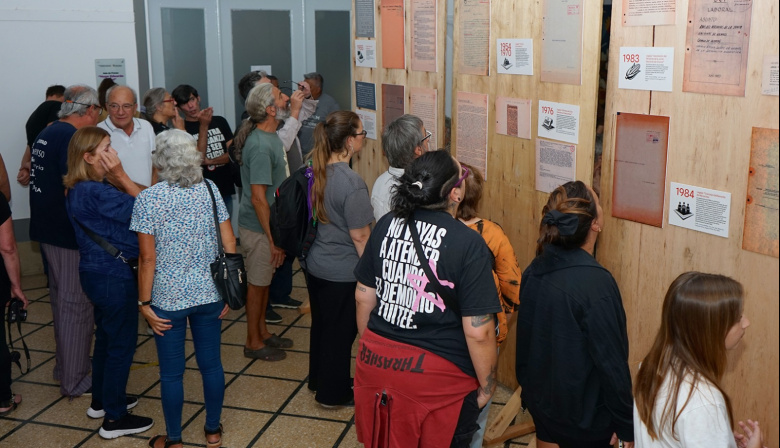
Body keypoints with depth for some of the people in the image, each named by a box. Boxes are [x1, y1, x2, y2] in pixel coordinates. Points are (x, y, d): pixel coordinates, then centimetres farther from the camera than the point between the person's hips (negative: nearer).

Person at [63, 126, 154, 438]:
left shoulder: (79, 190, 7)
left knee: (106, 338, 22)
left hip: (99, 272, 10)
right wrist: (120, 175, -19)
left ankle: (102, 400, 38)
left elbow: (123, 203, 7)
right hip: (113, 276, -10)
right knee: (122, 344, 2)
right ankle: (114, 418, 13)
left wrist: (115, 180, -3)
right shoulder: (96, 192, -24)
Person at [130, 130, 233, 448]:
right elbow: (230, 245, -2)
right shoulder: (210, 189, -3)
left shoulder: (148, 199, -13)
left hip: (169, 300, -3)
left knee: (171, 373, 12)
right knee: (211, 364, 16)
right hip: (210, 294, 3)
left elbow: (148, 259, -13)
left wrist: (144, 303, -4)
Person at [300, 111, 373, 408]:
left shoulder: (315, 172, -2)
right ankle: (333, 393, 26)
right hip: (342, 273, -8)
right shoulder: (351, 183, -26)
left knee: (321, 324, 23)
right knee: (341, 332, 10)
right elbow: (360, 236, -21)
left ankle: (319, 380, 42)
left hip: (314, 265, 8)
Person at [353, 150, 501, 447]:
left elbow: (363, 297, 5)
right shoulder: (468, 244, -19)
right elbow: (478, 332, -19)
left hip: (377, 362, 5)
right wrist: (487, 387, -3)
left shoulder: (386, 225, -4)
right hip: (437, 377, -5)